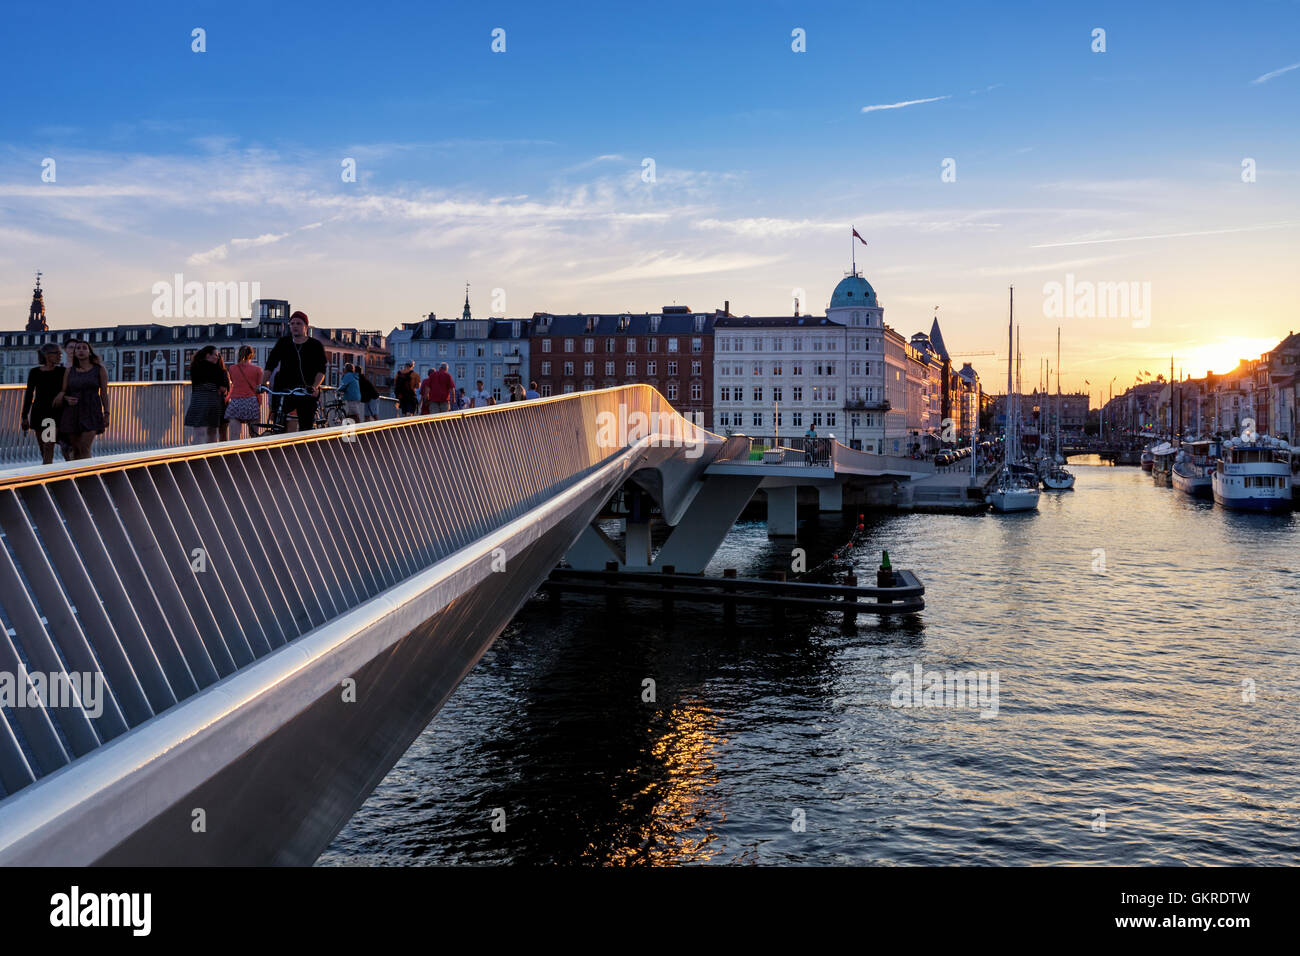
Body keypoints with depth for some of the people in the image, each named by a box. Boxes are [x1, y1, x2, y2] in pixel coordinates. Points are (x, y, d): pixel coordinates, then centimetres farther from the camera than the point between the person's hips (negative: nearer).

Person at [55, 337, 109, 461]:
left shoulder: (100, 369, 2)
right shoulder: (69, 370, 9)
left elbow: (104, 393, 3)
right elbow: (63, 391, 10)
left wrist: (106, 414, 0)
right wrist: (66, 398, -12)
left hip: (91, 412, -3)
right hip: (72, 412, 3)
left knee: (85, 449, -14)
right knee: (76, 450, 5)